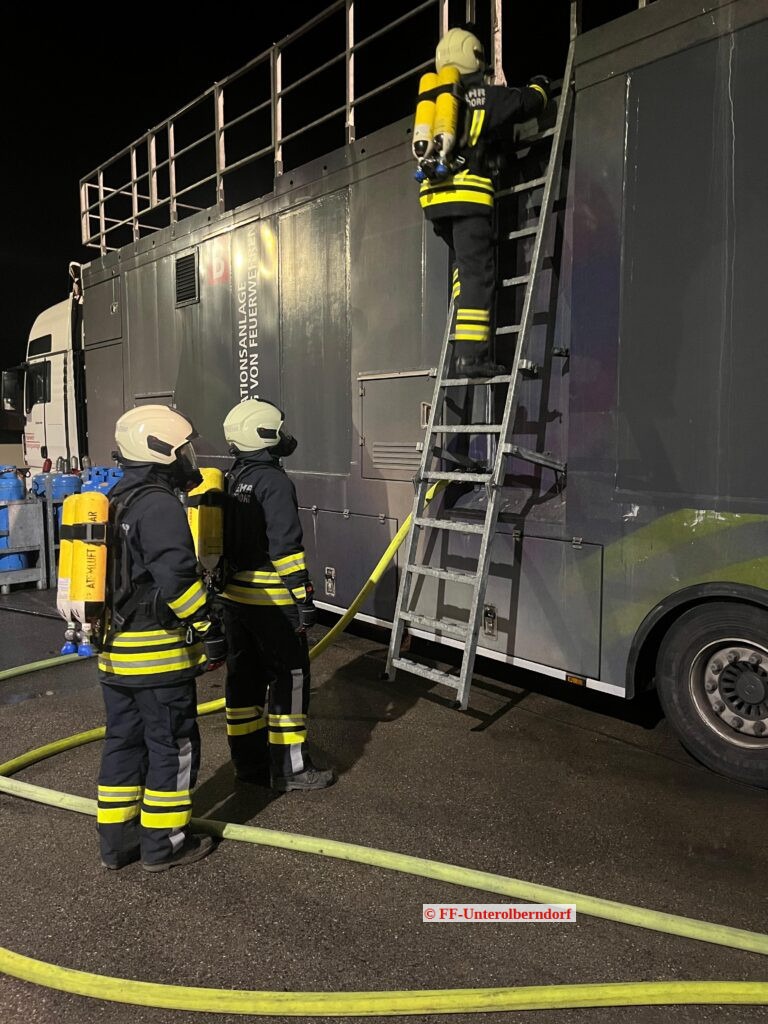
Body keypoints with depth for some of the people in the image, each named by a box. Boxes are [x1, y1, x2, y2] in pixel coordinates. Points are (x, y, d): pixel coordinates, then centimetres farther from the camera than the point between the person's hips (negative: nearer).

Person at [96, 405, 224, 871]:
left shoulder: (115, 502, 13)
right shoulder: (160, 505, -18)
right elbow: (177, 579, -25)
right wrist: (208, 628, -16)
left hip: (115, 651, 9)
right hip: (159, 654, -9)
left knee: (124, 743, 18)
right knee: (173, 747, 6)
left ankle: (117, 840, 29)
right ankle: (164, 843, 18)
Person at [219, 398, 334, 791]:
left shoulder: (230, 480, 12)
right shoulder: (274, 482, -15)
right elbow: (285, 546, -21)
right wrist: (303, 597, -17)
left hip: (233, 596, 9)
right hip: (270, 600, -9)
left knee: (244, 675, 15)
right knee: (289, 677, 1)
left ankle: (248, 760, 25)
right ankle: (289, 768, 8)